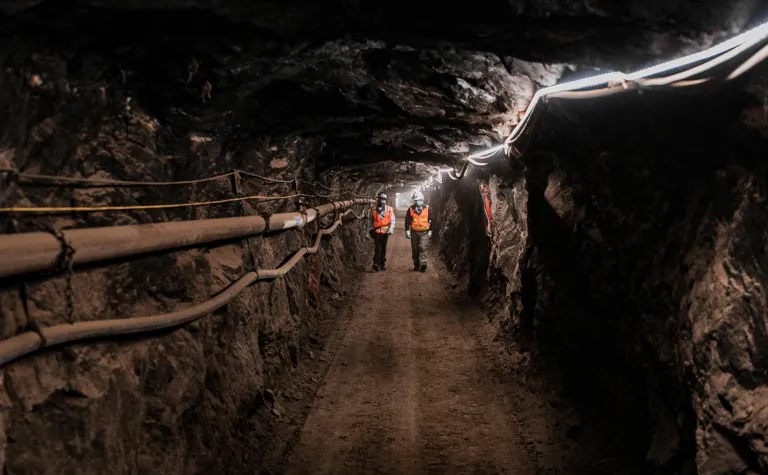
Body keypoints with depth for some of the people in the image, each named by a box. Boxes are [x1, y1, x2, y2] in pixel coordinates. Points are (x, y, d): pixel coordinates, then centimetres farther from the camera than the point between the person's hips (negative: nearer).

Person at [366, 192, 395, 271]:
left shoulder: (389, 209, 3)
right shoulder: (373, 210, 3)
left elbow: (392, 220, 3)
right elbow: (370, 221, 10)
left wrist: (391, 229, -10)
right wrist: (369, 231, 8)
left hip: (385, 232, 1)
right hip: (376, 232, -1)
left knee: (383, 248, 9)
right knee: (377, 248, -11)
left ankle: (382, 264, 18)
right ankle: (376, 263, -12)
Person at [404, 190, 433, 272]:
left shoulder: (427, 208, 2)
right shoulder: (411, 209, 3)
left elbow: (431, 220, 6)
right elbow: (407, 220, 5)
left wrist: (430, 231, 2)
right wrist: (407, 230, -3)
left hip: (424, 232, -2)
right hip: (414, 232, 2)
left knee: (423, 248, -13)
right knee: (415, 250, 7)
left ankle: (423, 265, -16)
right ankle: (416, 265, 17)